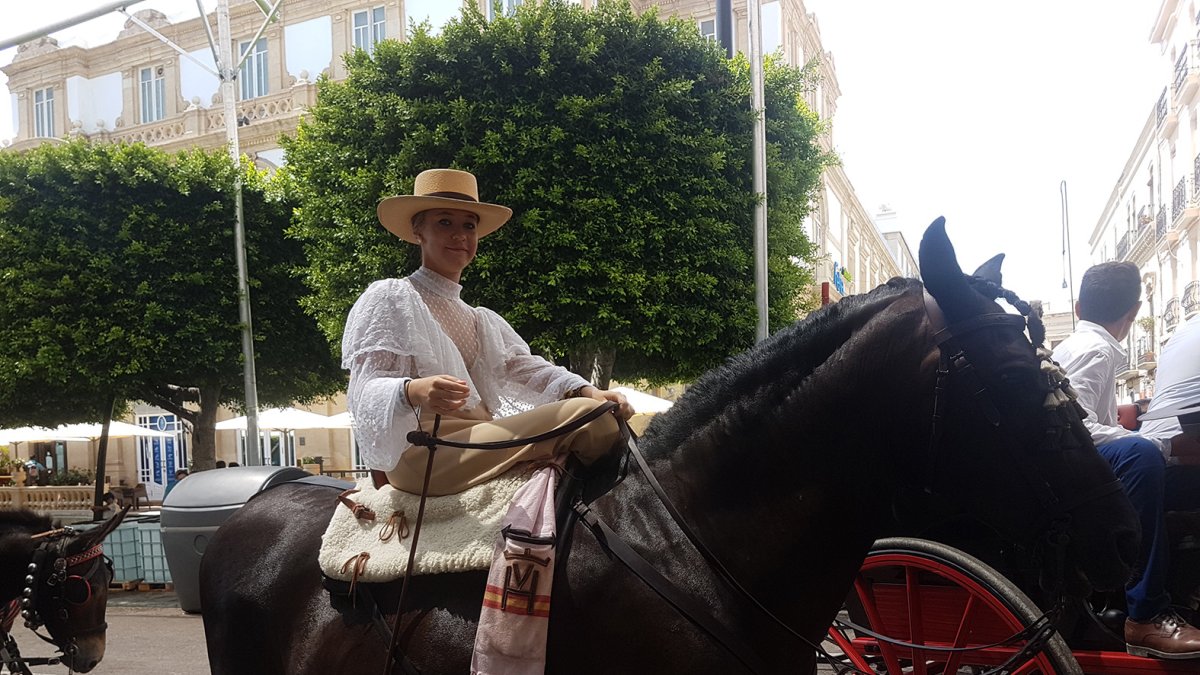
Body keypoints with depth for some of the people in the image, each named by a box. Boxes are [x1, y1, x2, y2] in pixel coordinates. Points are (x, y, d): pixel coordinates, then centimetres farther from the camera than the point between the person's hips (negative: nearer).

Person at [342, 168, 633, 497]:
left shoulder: (484, 321, 27)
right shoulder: (389, 298, 4)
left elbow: (522, 365, 10)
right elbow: (366, 389, -7)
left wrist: (588, 392, -9)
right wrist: (413, 391, -31)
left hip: (482, 439, 7)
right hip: (419, 451, -7)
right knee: (592, 418, -21)